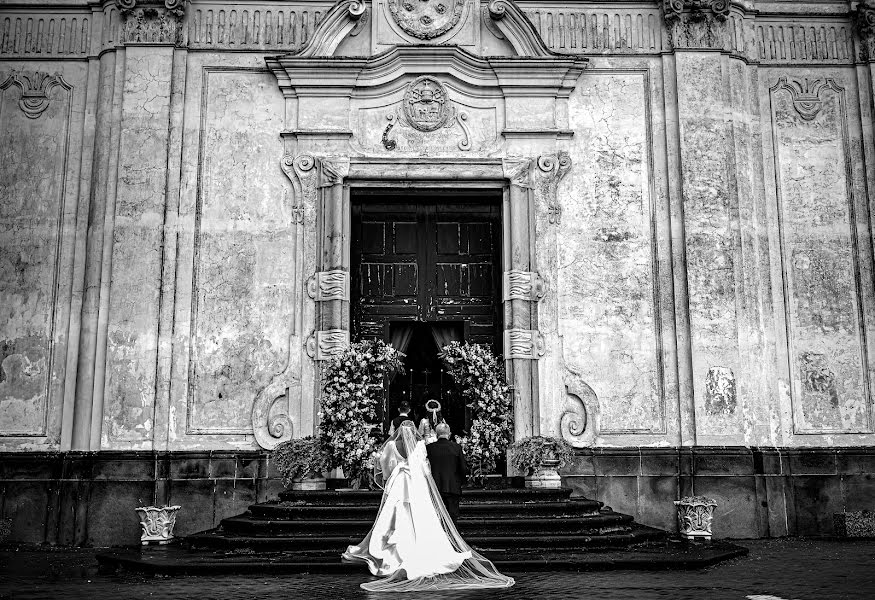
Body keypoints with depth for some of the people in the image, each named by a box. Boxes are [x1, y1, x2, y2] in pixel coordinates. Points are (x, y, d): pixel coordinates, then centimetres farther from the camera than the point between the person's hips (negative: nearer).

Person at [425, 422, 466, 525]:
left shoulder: (429, 448, -4)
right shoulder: (456, 447, -4)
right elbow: (464, 469, -2)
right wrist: (460, 482, 14)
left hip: (435, 488, 0)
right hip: (453, 488, 0)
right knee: (453, 517, 6)